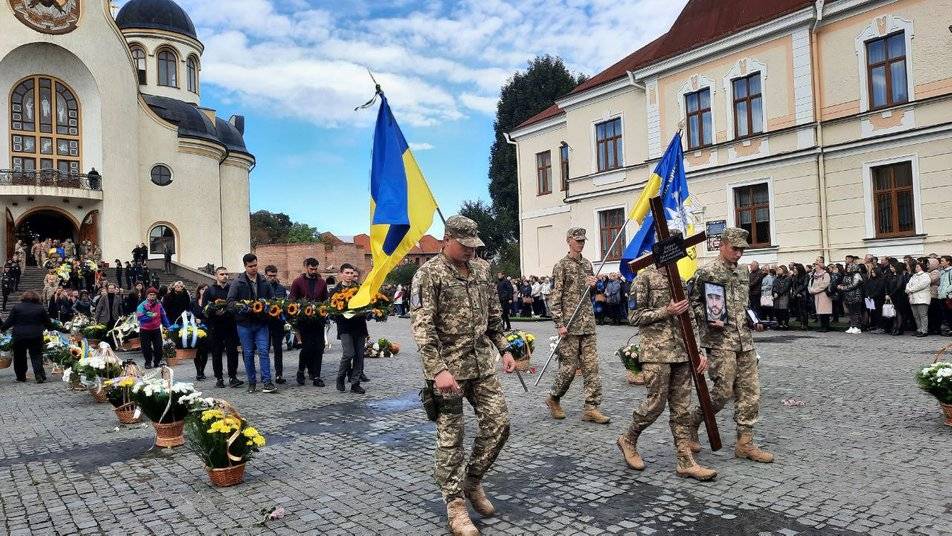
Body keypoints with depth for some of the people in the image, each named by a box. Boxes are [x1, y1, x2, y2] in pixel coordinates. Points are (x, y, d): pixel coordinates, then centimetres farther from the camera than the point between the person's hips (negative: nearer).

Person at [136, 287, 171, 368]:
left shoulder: (159, 305, -1)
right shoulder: (142, 306, -13)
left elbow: (163, 316, 7)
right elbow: (140, 318, -22)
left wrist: (167, 326, 4)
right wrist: (151, 316, -27)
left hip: (156, 329, 3)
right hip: (145, 330, -3)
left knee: (158, 346, 3)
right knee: (146, 348, 5)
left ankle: (157, 361, 18)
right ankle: (148, 362, 21)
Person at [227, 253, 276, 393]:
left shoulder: (264, 282, 8)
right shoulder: (238, 282, -2)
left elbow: (272, 298, 15)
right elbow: (230, 301, -6)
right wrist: (242, 307, -24)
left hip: (261, 323, 1)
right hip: (244, 324, -1)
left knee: (263, 351, -7)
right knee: (248, 354, 6)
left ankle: (267, 383, -7)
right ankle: (251, 382, 17)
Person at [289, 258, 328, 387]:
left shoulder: (322, 282, 12)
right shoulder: (298, 282, 3)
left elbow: (326, 300, 14)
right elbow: (292, 300, 1)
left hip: (318, 320, 3)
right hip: (304, 320, -3)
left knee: (319, 348, 1)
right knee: (307, 346, -6)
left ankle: (316, 376, 7)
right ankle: (301, 371, 17)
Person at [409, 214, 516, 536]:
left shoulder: (481, 269, 9)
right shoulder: (428, 274, -12)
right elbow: (422, 326, -18)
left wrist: (504, 349, 13)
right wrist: (438, 370, -25)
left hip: (482, 363, 6)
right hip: (449, 366, -6)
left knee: (498, 423, 5)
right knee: (451, 437, 2)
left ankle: (473, 480, 27)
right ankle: (455, 504, 16)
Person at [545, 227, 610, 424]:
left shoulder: (587, 264, 14)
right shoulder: (562, 266, -4)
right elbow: (555, 297, -9)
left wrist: (593, 285, 2)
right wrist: (559, 324, -15)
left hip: (588, 323, 6)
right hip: (570, 323, -6)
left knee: (591, 366, 2)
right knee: (569, 365, -1)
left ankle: (591, 408, 6)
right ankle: (553, 398, 21)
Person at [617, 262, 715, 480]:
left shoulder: (678, 279, 16)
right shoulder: (645, 278, -4)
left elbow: (690, 319, 16)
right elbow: (634, 316, -8)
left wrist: (699, 351, 8)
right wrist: (667, 311, -16)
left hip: (682, 353, 7)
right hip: (656, 353, -6)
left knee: (682, 407, 6)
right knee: (656, 403, -3)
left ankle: (686, 462, 10)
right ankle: (628, 440, 20)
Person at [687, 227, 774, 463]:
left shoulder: (742, 274, 15)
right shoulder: (706, 272, -7)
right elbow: (693, 302, -7)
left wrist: (753, 322, 9)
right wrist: (709, 320, -21)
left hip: (745, 341, 7)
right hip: (720, 341, -7)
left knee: (750, 391, 5)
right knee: (723, 391, -7)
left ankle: (745, 443, 14)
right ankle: (692, 422, 16)